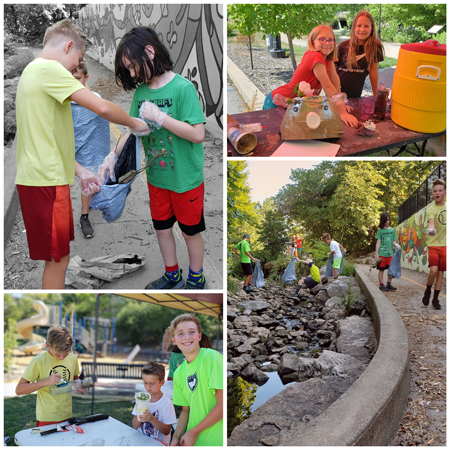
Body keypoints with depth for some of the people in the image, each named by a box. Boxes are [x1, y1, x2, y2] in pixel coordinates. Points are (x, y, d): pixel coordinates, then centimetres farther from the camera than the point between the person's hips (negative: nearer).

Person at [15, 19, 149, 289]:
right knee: (57, 258, -1)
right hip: (47, 181, -10)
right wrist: (134, 123, -4)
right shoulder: (49, 69, -12)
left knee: (59, 256, 18)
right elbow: (102, 107, -21)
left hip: (38, 177, 10)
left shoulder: (33, 71, 21)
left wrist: (80, 172, 17)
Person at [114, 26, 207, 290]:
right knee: (162, 227, 19)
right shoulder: (140, 92, 1)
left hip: (185, 178, -6)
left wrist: (160, 117, -25)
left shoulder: (182, 88, -18)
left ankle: (197, 279, 33)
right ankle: (172, 276, 40)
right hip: (156, 177, 6)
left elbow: (198, 134, -23)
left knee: (191, 230, 11)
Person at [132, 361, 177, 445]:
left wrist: (152, 419, -21)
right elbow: (134, 426, 5)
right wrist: (139, 417, -15)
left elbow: (166, 431, -8)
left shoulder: (166, 403, -8)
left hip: (159, 444, -3)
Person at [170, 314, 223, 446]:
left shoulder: (212, 357, -16)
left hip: (217, 441, -5)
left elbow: (223, 404, -18)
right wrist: (176, 437, -2)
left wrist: (194, 432, -12)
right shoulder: (179, 373, 5)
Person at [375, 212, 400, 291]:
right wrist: (376, 254, -5)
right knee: (381, 269, 1)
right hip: (382, 253, -4)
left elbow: (393, 241, 15)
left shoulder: (392, 230, 11)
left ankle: (389, 284, 17)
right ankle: (381, 285, 7)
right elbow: (378, 243, -1)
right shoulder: (380, 230, 0)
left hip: (390, 253, 4)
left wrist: (396, 244, -8)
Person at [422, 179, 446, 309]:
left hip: (445, 245, 4)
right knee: (433, 270, -18)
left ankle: (435, 299, 16)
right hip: (434, 244, -4)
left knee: (440, 273, 6)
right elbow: (431, 220, -31)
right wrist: (431, 228, -53)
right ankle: (428, 291, 9)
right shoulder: (431, 209, -9)